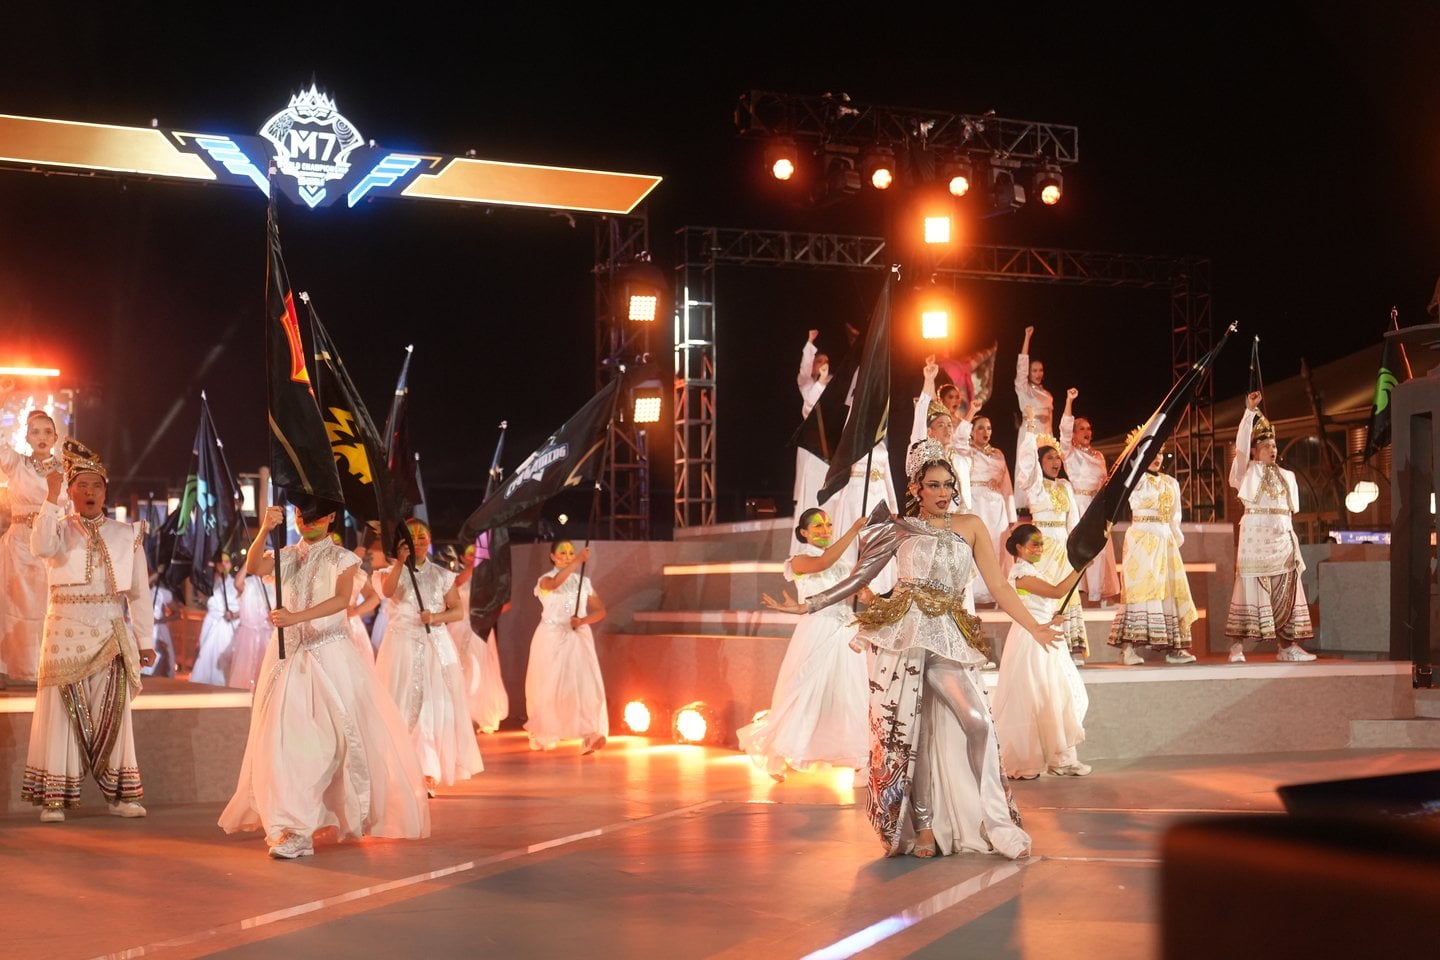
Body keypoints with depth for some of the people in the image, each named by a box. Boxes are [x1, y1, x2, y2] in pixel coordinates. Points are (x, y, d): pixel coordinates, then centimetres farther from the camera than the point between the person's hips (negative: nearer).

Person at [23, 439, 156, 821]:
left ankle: (119, 793, 7)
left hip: (111, 635, 1)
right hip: (65, 632, -1)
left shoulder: (127, 535, 9)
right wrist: (51, 499, -19)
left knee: (113, 711, 2)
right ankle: (54, 797, -3)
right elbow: (41, 547, -19)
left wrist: (145, 640, 5)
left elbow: (139, 592, 9)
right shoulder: (59, 528, 6)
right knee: (62, 711, -4)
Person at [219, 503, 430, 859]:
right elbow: (252, 568, -10)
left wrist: (297, 617, -29)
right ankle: (292, 829, 1)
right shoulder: (286, 557, 10)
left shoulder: (341, 559, 2)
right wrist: (265, 530, -26)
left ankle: (357, 814, 14)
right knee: (285, 738, -5)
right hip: (289, 656, 2)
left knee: (346, 735, -3)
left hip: (330, 656, -2)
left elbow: (342, 598, -16)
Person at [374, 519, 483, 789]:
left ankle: (429, 769, 0)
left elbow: (458, 610, 7)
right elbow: (387, 591, -18)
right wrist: (400, 561, -28)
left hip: (436, 646, 2)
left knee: (436, 704, -4)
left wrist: (436, 617, -11)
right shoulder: (394, 571, 4)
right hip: (402, 645, -2)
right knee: (404, 703, -6)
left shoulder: (442, 575, 10)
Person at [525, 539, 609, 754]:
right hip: (552, 638, -2)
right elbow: (555, 583, -26)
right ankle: (543, 735, 20)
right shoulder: (545, 580, 0)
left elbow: (600, 610, 8)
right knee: (549, 686, 3)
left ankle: (590, 735, -22)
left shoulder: (584, 581, 11)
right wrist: (578, 561, -35)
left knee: (585, 684, -14)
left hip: (578, 638, 2)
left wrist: (583, 620, -12)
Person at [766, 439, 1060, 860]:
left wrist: (1034, 628, 1)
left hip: (947, 636, 1)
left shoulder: (970, 526, 11)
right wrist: (807, 605, 4)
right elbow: (859, 577, 10)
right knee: (904, 730, -2)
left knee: (977, 722, -14)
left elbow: (998, 586, 8)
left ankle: (995, 822, -9)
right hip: (903, 633, -1)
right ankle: (921, 826, 5)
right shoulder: (899, 529, 9)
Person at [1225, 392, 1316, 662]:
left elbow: (1292, 507, 20)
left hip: (1283, 536, 5)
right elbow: (1241, 442, -7)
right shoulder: (1248, 471, 5)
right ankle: (1237, 646, -10)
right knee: (1250, 587, -9)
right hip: (1255, 536, -5)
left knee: (1285, 590, 3)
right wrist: (1250, 411, -10)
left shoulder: (1287, 476, 19)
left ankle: (1287, 645, 6)